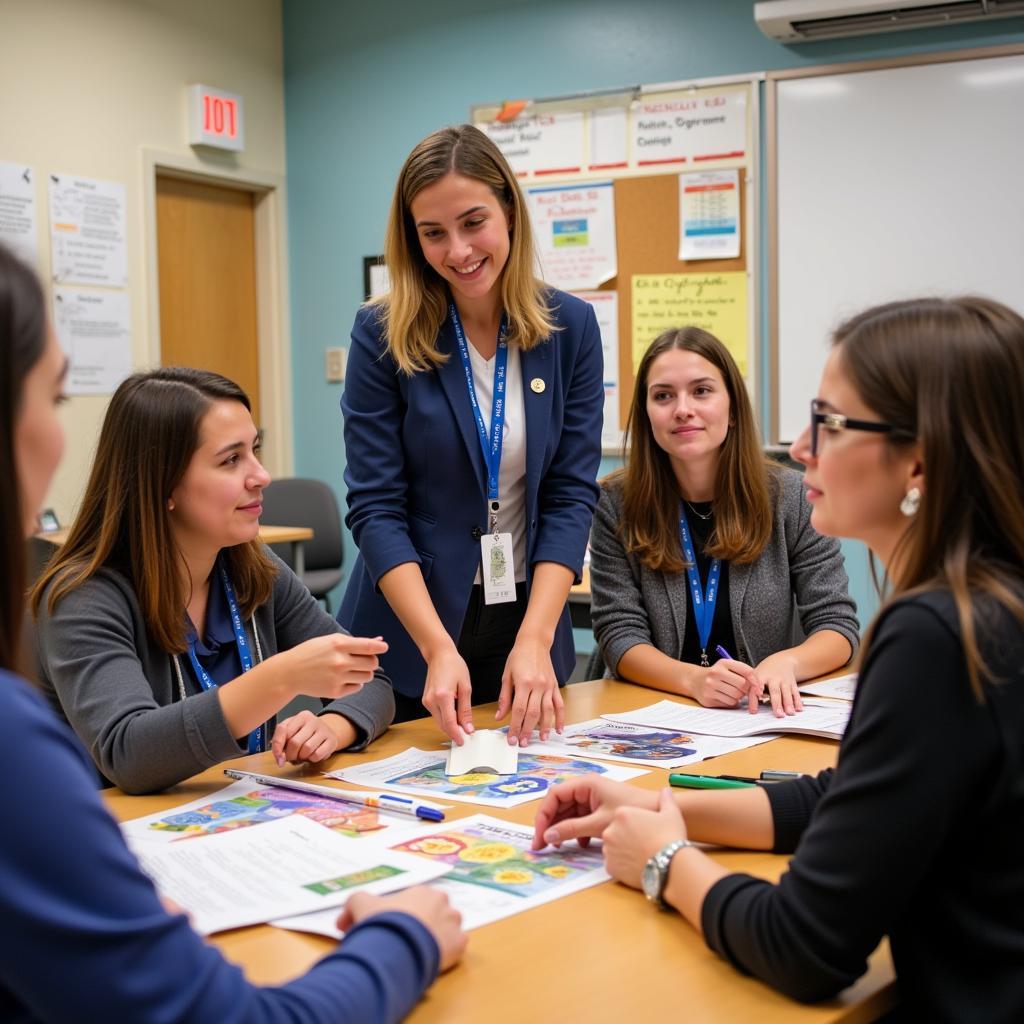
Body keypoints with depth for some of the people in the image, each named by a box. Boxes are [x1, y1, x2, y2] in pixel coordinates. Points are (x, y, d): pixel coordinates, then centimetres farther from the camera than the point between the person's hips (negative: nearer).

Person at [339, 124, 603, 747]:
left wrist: (534, 639, -18)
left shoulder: (571, 327, -4)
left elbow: (571, 494, -6)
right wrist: (439, 649, -24)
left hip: (530, 625, 2)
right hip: (409, 642, -2)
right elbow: (376, 508, -13)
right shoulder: (382, 335, -10)